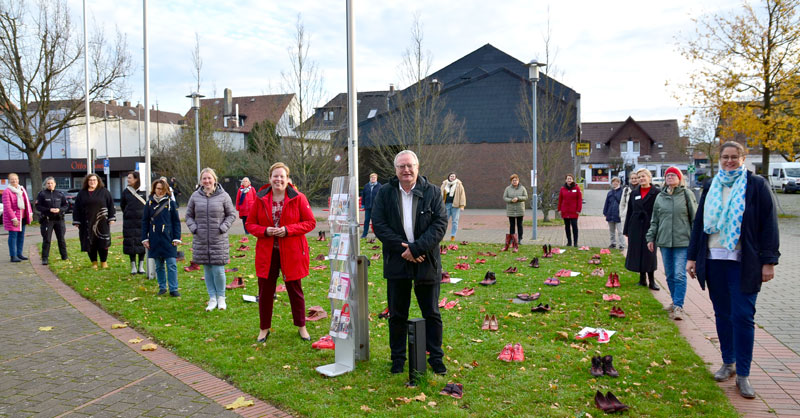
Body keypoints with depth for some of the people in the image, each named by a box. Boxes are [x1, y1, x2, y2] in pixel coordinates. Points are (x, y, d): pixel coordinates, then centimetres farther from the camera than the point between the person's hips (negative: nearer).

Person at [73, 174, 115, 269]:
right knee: (90, 243, 2)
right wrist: (76, 222, 5)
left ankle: (104, 261, 13)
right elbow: (77, 209, 10)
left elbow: (111, 205, 4)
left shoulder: (104, 192, 4)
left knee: (103, 243, -2)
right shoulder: (82, 193, 8)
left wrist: (111, 218, -2)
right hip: (87, 223, 2)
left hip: (101, 222, -2)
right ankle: (94, 262, 15)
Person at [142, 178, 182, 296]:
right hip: (155, 240, 2)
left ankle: (173, 289, 1)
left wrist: (177, 238, -3)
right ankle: (162, 287, 22)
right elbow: (144, 222, 10)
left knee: (171, 265, -4)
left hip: (168, 239, -2)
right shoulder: (149, 203, 6)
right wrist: (144, 238, 4)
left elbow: (176, 221, 3)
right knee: (158, 266, 11)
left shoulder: (171, 203, 1)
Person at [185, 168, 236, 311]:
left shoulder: (223, 196, -3)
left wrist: (223, 228, -8)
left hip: (219, 240, -2)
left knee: (218, 270, -3)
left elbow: (231, 214, 4)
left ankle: (221, 298, 16)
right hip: (201, 240, 2)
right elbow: (189, 215, 12)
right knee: (207, 270, 8)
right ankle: (212, 298, 19)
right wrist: (193, 228, -3)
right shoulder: (195, 196, 3)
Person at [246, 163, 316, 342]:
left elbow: (310, 222, -5)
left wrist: (288, 230, -17)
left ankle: (301, 326, 29)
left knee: (295, 290, 11)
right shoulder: (260, 199, 1)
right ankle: (264, 328, 27)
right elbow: (250, 223, 6)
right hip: (267, 253, 2)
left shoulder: (298, 198, -6)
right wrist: (265, 231, -14)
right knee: (265, 291, 10)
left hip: (292, 253, -2)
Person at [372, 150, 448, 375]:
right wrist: (403, 248, -15)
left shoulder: (432, 192, -1)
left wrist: (416, 248, -18)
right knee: (397, 315, 10)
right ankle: (398, 357, 24)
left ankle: (436, 357, 23)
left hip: (427, 263, -1)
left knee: (432, 314, 9)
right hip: (396, 263, 1)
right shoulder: (385, 193, 3)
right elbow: (379, 225, -4)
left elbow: (440, 224, -8)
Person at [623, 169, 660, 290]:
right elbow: (629, 212, 11)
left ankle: (651, 280, 8)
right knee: (637, 252, 7)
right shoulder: (634, 193, 10)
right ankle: (642, 278, 18)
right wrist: (626, 230, 9)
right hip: (635, 227, 4)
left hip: (650, 226, -4)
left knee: (649, 253, 0)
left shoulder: (657, 193, -3)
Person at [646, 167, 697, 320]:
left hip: (682, 241, -4)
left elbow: (695, 218, 1)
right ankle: (675, 301, 25)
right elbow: (654, 220, 16)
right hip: (664, 241, 4)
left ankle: (678, 306, -6)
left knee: (680, 275, -9)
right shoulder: (660, 197, 11)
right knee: (670, 275, 11)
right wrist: (650, 238, 11)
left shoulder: (687, 194, 1)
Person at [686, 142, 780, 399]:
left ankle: (743, 375, 3)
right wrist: (692, 257, 11)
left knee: (743, 316, -5)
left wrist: (768, 261, -8)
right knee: (722, 314, 10)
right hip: (714, 260, 4)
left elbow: (769, 224, -3)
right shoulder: (711, 188, 12)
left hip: (744, 262, -4)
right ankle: (728, 363, 24)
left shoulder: (756, 185, -1)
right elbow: (699, 223, 15)